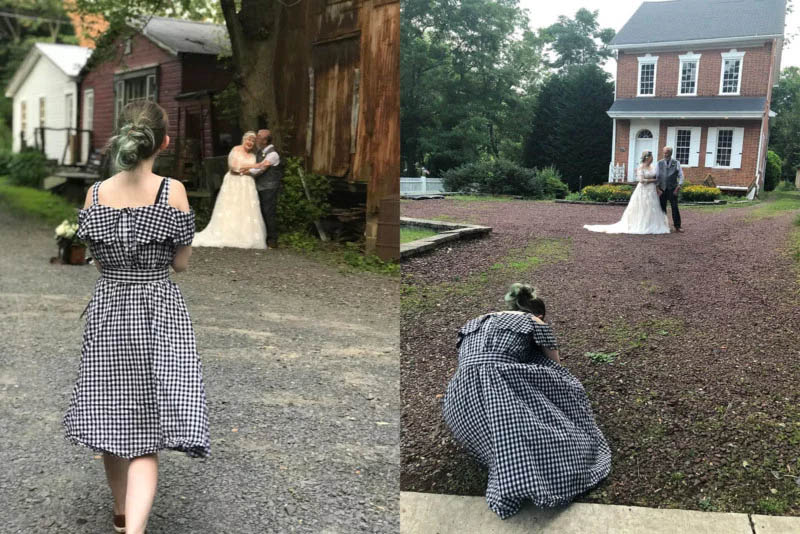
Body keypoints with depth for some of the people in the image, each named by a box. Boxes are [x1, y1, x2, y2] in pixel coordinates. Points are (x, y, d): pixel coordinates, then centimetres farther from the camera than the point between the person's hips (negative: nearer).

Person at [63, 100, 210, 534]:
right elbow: (181, 262, -5)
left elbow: (99, 260, 6)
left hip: (108, 310, 3)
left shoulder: (96, 194, -3)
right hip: (159, 312, -3)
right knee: (147, 436, 2)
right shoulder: (172, 191, -12)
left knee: (111, 419, 19)